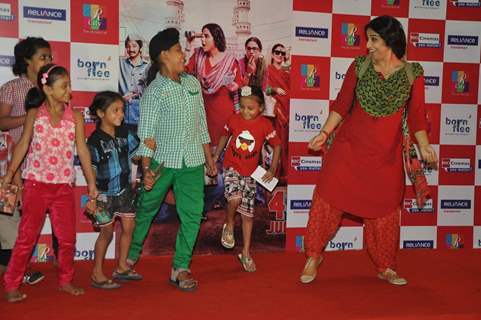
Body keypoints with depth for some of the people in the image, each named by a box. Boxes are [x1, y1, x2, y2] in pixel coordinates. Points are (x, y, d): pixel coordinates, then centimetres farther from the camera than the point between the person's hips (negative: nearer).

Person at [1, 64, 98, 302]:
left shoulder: (75, 117, 2)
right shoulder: (34, 114, 0)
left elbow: (82, 150, 3)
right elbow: (23, 145, 3)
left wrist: (91, 182, 2)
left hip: (64, 185, 2)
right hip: (36, 184, -2)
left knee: (68, 236, 7)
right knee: (27, 236, 2)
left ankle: (65, 280, 24)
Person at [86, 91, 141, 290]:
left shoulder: (124, 133, -2)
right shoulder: (95, 141, -18)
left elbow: (136, 152, 10)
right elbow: (91, 170, -13)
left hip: (124, 189, 6)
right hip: (105, 193, -6)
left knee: (129, 227, 11)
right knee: (107, 232, 4)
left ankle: (122, 267, 29)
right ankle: (97, 274, 19)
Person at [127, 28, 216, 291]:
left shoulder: (193, 82, 9)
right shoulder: (154, 90, -6)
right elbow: (146, 133, -10)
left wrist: (209, 157, 15)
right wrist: (146, 169, -17)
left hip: (192, 162, 4)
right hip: (162, 161, -4)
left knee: (192, 215, 0)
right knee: (146, 210, 11)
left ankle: (180, 268, 12)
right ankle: (130, 256, 33)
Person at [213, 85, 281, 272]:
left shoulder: (265, 125, -10)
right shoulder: (234, 120, -5)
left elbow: (277, 145, 1)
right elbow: (225, 136, 14)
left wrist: (273, 169, -3)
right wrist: (216, 156, 14)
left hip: (250, 173, 1)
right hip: (231, 167, -1)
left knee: (248, 213, 7)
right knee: (235, 198, -30)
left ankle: (246, 253, 20)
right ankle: (229, 226, 3)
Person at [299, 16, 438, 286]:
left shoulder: (413, 73, -2)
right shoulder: (359, 66, -2)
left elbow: (416, 114, 3)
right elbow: (342, 105, 1)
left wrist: (424, 146, -3)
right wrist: (325, 133, -6)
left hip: (387, 154, 0)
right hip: (349, 146, 0)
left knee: (385, 208, 9)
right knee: (328, 197, -1)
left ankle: (385, 268, 28)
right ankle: (314, 256, 17)